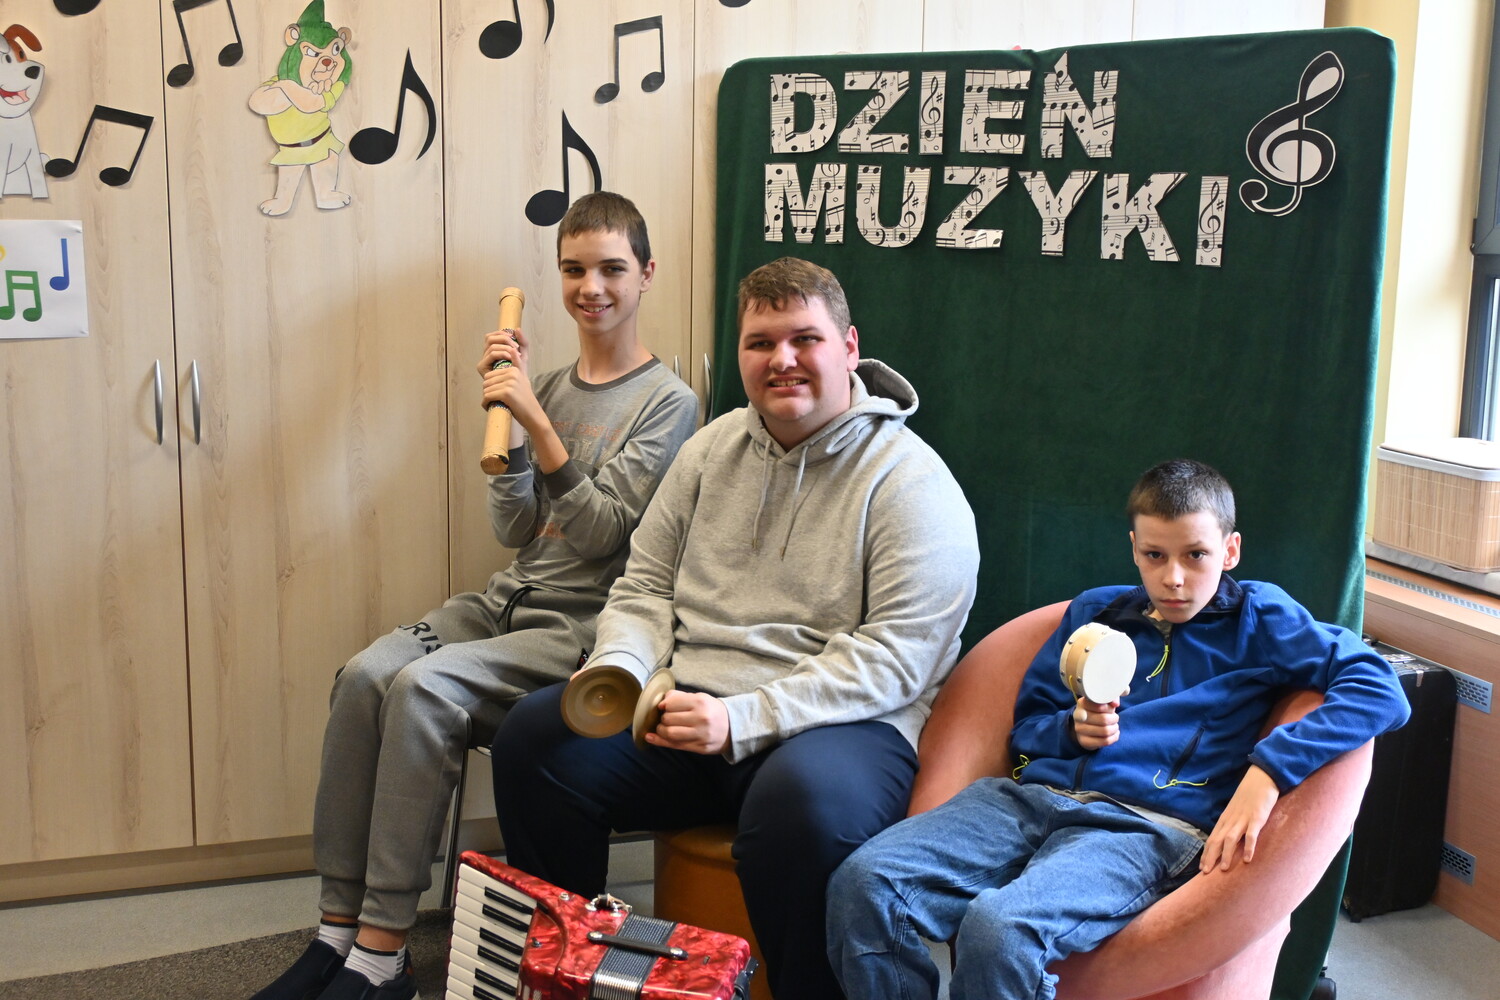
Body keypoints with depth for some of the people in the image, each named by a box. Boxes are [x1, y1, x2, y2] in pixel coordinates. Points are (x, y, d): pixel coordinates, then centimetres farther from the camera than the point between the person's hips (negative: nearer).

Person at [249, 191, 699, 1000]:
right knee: (365, 674, -20)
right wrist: (506, 419, -5)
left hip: (582, 627, -5)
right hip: (505, 601, 6)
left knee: (423, 687, -28)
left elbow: (599, 532, -12)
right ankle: (338, 926, -12)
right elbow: (515, 531, 6)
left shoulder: (667, 402, -3)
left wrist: (538, 422, -20)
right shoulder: (546, 387, 13)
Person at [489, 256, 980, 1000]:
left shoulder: (913, 484, -8)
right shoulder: (712, 449, 13)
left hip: (839, 723, -5)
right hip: (686, 706, 6)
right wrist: (617, 670, -6)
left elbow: (894, 657, -16)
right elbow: (646, 586, 17)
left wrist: (742, 720, -23)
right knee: (533, 737, -12)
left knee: (807, 799, -38)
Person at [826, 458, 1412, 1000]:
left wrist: (1269, 769, -13)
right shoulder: (1095, 612, 24)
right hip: (1035, 796, 5)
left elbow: (1380, 692, 0)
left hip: (1147, 825, -4)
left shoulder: (1256, 618, 12)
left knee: (998, 929, -36)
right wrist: (1071, 729, 4)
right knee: (862, 886, -24)